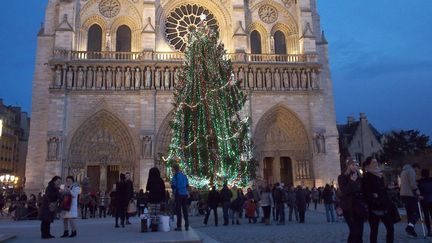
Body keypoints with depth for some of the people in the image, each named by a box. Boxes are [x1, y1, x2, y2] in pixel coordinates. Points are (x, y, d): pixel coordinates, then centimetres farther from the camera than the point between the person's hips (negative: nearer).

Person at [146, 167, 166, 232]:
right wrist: (163, 199, 8)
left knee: (152, 213, 1)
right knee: (157, 213, 9)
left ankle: (153, 227, -3)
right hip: (159, 199, 3)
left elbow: (147, 189, -1)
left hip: (152, 198, -3)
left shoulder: (150, 180, -10)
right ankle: (156, 226, 9)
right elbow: (163, 190, 3)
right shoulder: (161, 180, 1)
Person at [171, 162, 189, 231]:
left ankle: (179, 226, -1)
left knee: (178, 210, 0)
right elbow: (187, 185, 13)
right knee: (185, 210, 10)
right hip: (185, 194, 5)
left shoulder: (175, 175, -8)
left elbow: (173, 185, -13)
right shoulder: (184, 175, 10)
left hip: (178, 194, -5)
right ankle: (187, 226, 11)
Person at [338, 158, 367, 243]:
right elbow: (344, 192, -15)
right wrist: (352, 181, -17)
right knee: (354, 231, -14)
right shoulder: (342, 177, -3)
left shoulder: (359, 177, 10)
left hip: (359, 208, 5)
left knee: (359, 231, 2)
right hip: (349, 208, -5)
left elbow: (362, 191, 17)